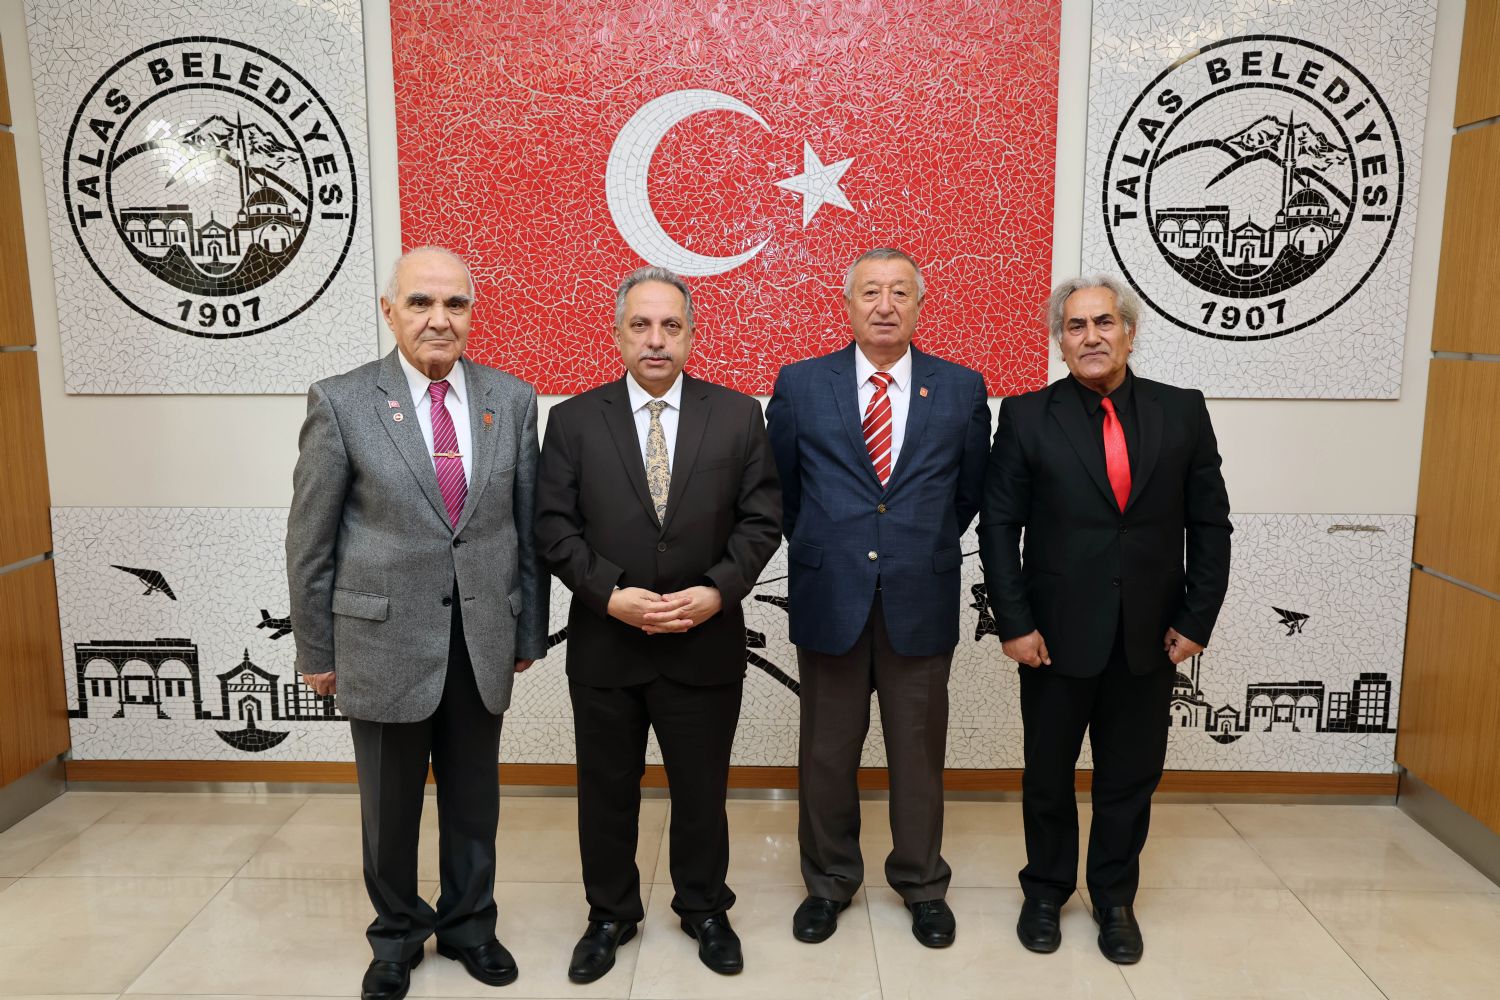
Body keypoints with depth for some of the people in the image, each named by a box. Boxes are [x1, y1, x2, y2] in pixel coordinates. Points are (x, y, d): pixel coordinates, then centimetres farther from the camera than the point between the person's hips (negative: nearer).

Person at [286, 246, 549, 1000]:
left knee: (474, 798, 16)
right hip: (384, 638, -2)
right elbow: (310, 541, -3)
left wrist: (529, 632, 7)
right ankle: (396, 936, 38)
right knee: (390, 806, 15)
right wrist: (316, 649, 0)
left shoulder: (512, 399, 1)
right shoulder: (340, 402, -7)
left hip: (483, 640, 2)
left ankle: (469, 924, 38)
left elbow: (527, 527, 5)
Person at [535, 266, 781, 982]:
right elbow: (555, 526, -5)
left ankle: (704, 909, 39)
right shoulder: (573, 420, 0)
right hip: (605, 645, 0)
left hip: (706, 645, 0)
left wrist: (717, 591, -15)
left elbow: (761, 519, -2)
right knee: (606, 792, 15)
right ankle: (610, 915, 37)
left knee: (702, 789, 15)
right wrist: (613, 595, -17)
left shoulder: (738, 415, 0)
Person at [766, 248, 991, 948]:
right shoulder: (800, 385, 0)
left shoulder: (962, 390, 2)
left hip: (921, 601, 1)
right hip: (830, 597, 0)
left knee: (919, 748, 12)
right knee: (827, 751, 11)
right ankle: (828, 882, 31)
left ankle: (922, 884, 32)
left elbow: (970, 492, 12)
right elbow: (781, 489, 9)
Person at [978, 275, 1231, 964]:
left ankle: (1115, 899, 35)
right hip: (1057, 635, -1)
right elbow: (998, 528, -5)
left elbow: (1210, 525, 4)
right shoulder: (1027, 417, -5)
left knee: (1130, 778, 15)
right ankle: (1046, 892, 35)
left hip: (1150, 639, 2)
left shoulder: (1183, 413, 1)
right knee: (1048, 775, 14)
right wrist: (1014, 623, -10)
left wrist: (1197, 620, -1)